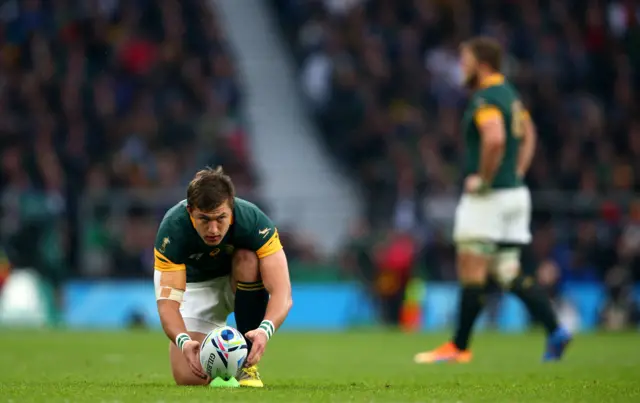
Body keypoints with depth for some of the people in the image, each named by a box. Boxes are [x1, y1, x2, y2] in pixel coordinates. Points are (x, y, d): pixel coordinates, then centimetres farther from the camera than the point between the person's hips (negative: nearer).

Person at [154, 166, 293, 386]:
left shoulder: (253, 221, -34)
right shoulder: (173, 228, -33)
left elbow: (282, 293, -39)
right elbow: (167, 301, -37)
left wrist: (265, 330, -59)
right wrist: (184, 342, -57)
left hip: (242, 283, 0)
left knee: (248, 259, -35)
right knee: (189, 377, -20)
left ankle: (247, 365, -20)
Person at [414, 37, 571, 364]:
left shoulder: (485, 99, -15)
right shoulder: (509, 94, 16)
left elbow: (495, 139, -31)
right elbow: (528, 135, 27)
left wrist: (484, 178, -20)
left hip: (488, 198, -10)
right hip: (515, 193, 10)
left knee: (471, 272, -3)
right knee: (508, 273, 9)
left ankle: (458, 347, 2)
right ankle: (555, 331, -3)